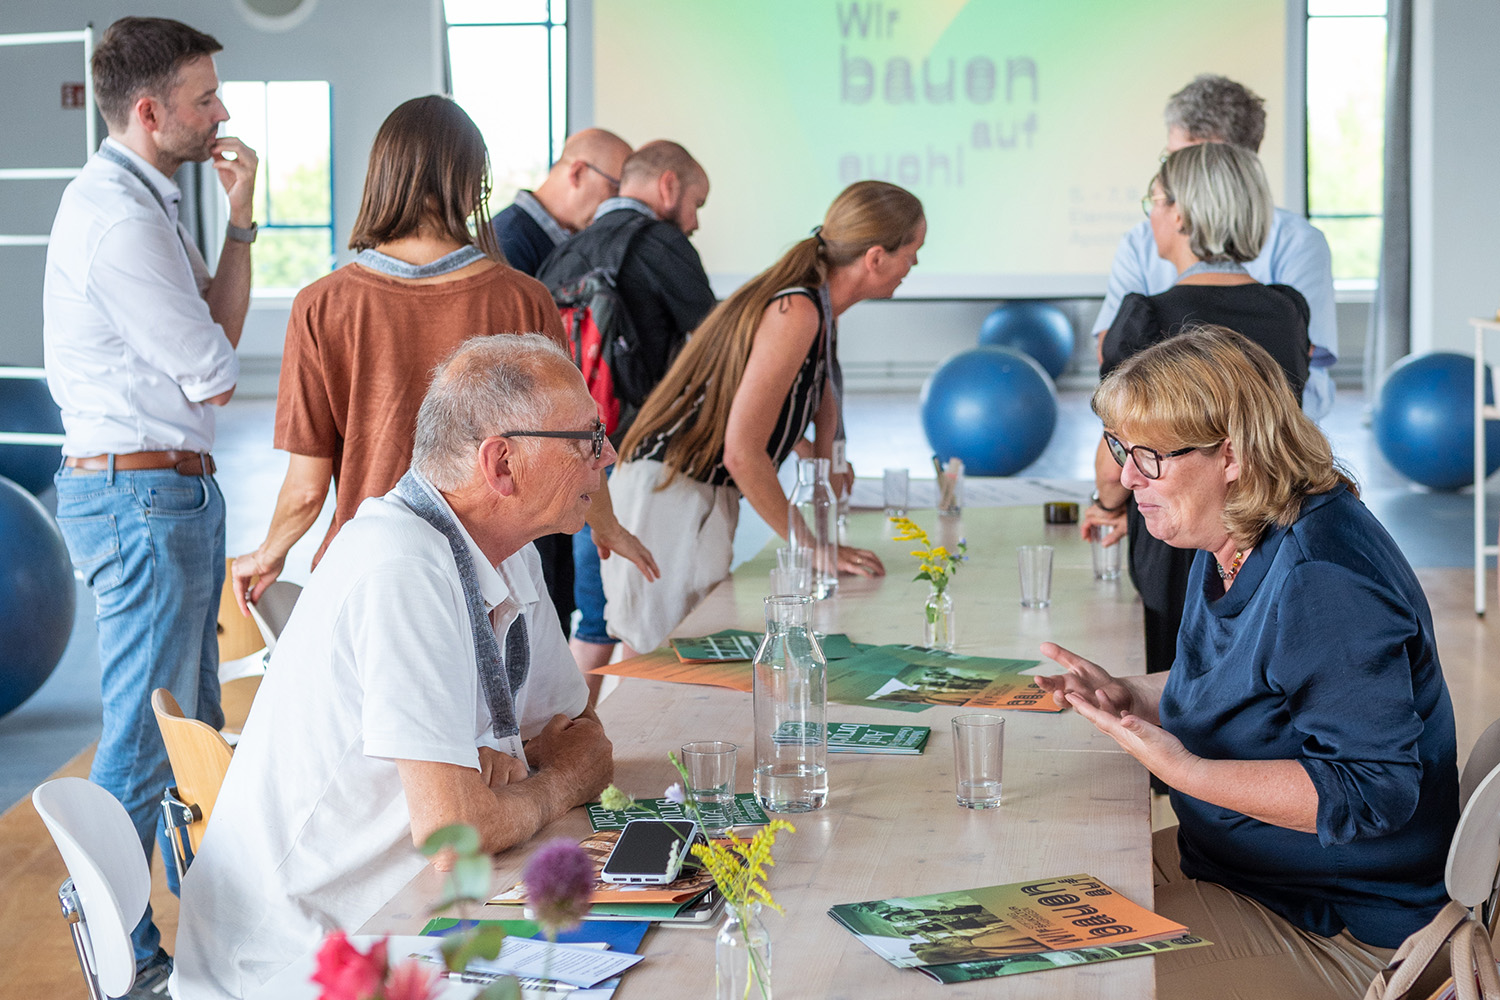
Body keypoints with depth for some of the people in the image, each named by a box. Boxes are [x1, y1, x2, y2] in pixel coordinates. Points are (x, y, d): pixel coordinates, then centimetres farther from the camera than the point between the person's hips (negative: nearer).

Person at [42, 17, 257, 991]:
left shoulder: (146, 201, 14)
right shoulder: (119, 216, -20)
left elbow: (217, 333, 11)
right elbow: (214, 373, -16)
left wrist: (239, 220, 2)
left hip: (178, 486, 11)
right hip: (141, 496, -11)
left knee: (194, 720, 21)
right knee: (145, 736, -3)